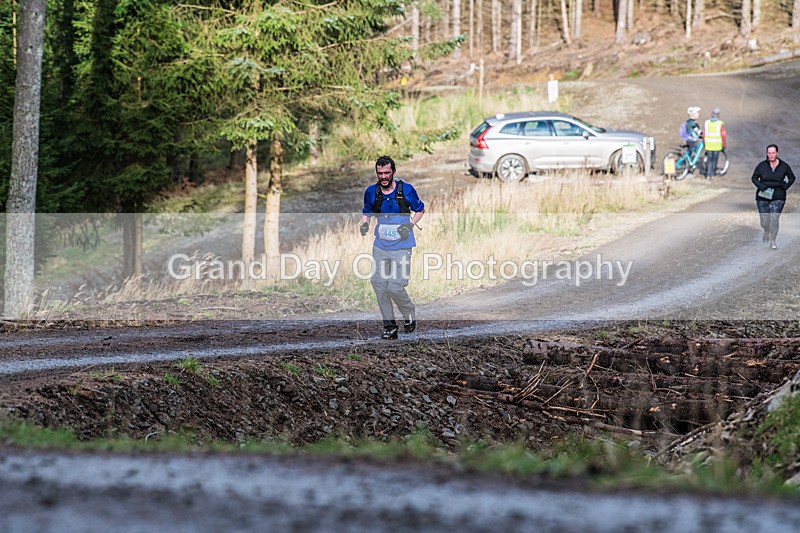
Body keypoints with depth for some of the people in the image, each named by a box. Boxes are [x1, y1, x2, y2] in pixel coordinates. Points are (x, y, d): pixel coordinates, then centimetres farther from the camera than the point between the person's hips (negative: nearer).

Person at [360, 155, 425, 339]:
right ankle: (390, 326, 9)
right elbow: (366, 212, 18)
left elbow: (420, 209, 7)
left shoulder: (406, 190, -7)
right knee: (379, 284, -2)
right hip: (380, 246, 4)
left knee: (395, 288, -12)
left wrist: (410, 225, -9)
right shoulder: (371, 192, 0)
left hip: (401, 247, -4)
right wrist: (365, 224, -3)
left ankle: (409, 314, 18)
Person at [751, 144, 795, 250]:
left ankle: (772, 241, -1)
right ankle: (766, 232, 37)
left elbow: (792, 177, 12)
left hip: (777, 198, -1)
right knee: (764, 221, 2)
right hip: (763, 197, 1)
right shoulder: (761, 166, -5)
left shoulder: (784, 166, -3)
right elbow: (754, 178, 6)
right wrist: (761, 186, -12)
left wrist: (785, 186, -5)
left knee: (774, 219, -13)